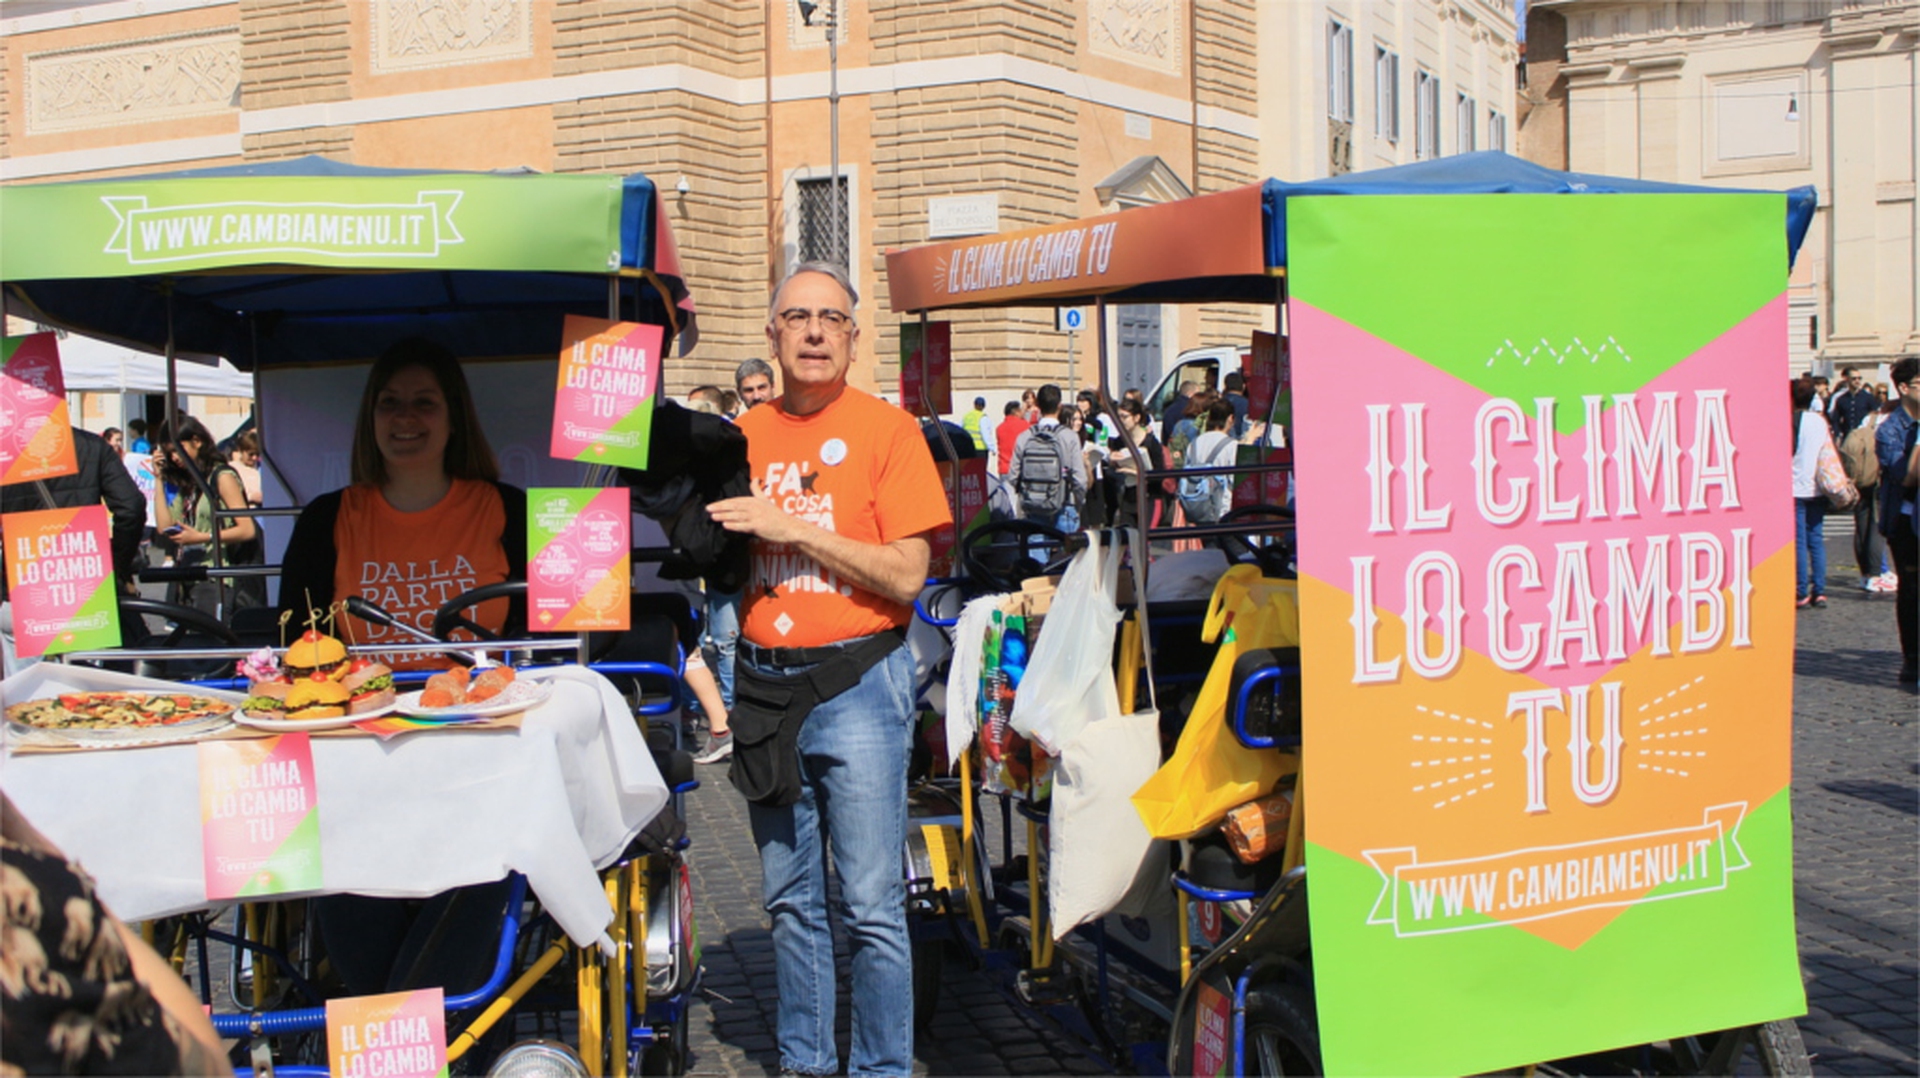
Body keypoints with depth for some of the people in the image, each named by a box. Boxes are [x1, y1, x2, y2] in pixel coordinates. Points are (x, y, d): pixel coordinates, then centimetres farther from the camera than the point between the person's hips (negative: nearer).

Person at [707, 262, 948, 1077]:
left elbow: (905, 576, -11)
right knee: (789, 902, 13)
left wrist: (794, 528, -16)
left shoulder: (886, 430, -4)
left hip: (856, 682, -4)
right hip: (764, 684, 5)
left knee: (872, 908, -2)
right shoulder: (744, 437, 9)